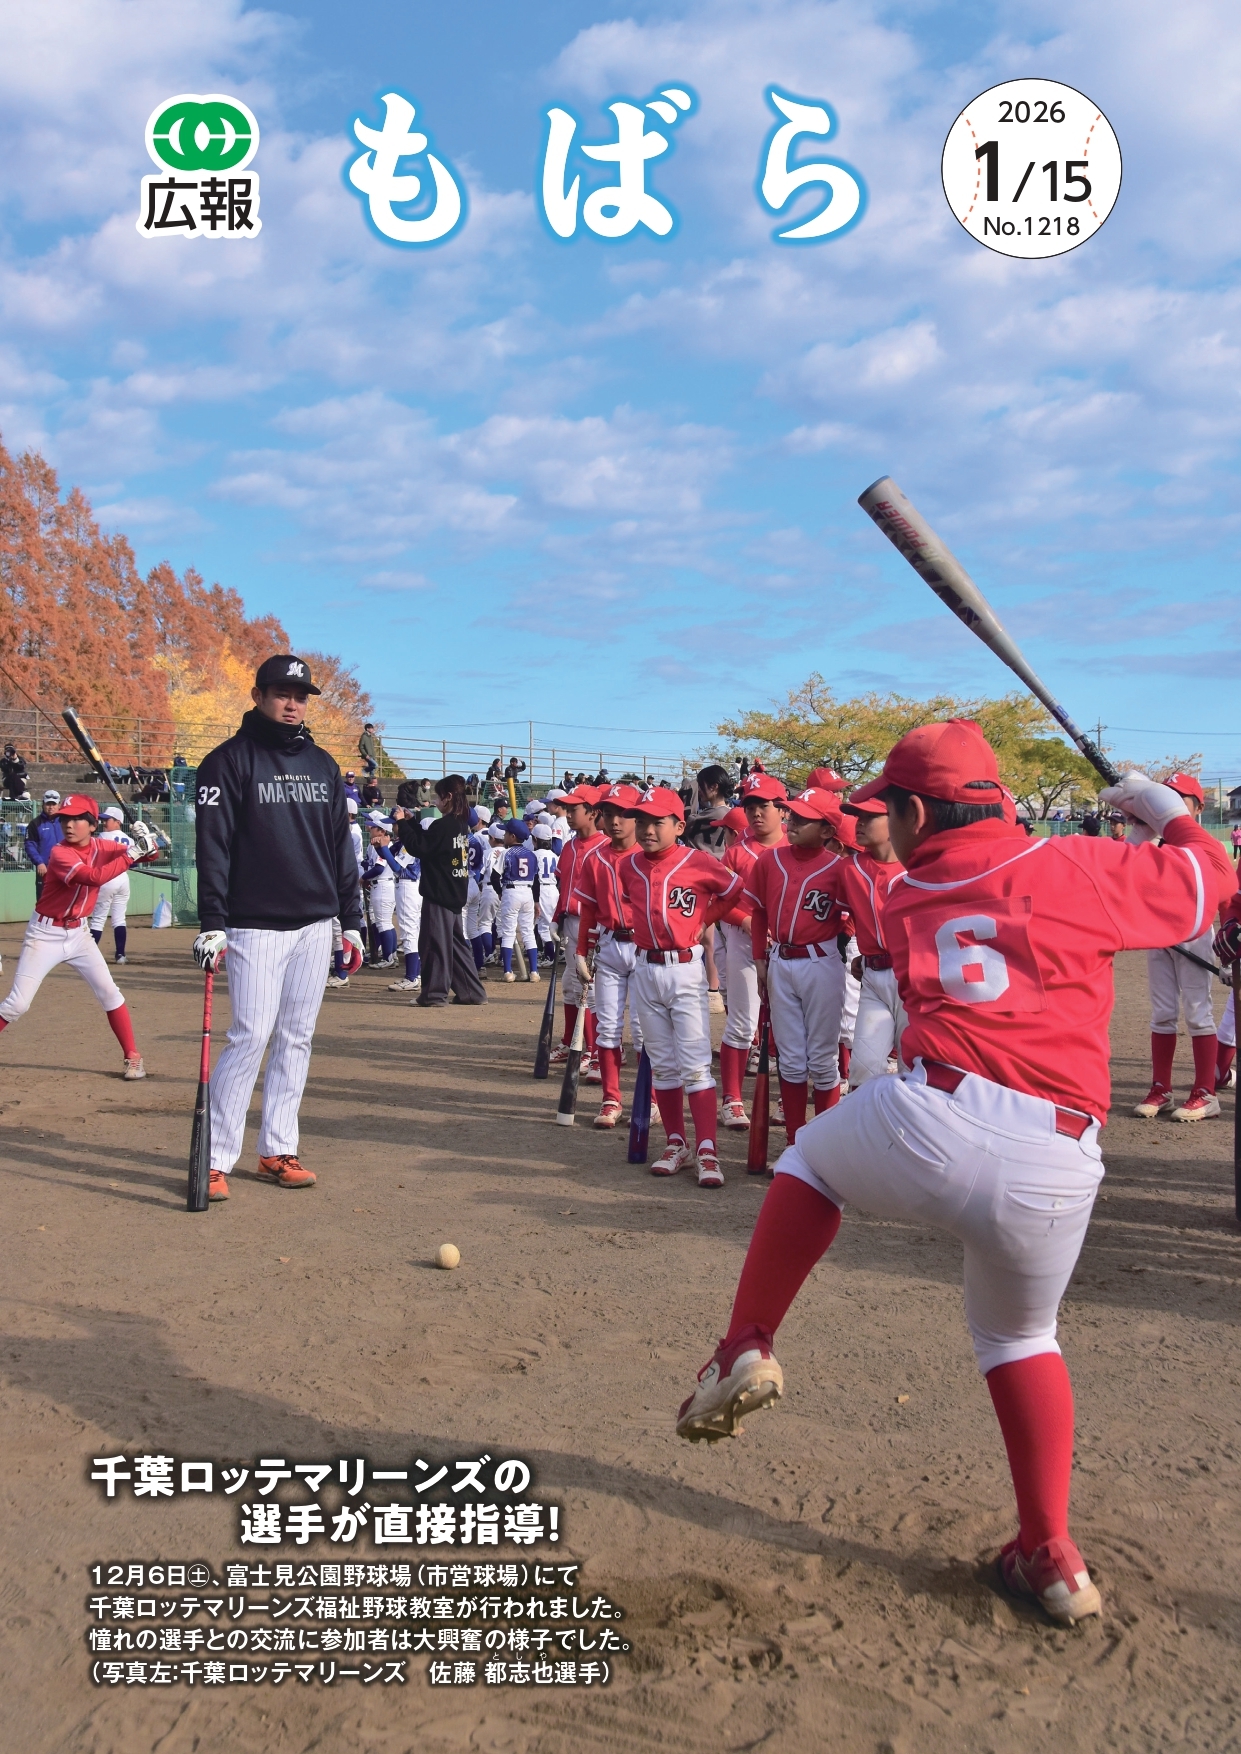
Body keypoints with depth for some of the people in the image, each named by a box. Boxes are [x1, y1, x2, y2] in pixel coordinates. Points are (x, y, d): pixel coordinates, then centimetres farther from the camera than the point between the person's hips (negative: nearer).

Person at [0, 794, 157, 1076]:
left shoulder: (101, 847, -2)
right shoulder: (59, 852, -20)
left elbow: (149, 854, 0)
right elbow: (93, 877, -35)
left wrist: (145, 840, -22)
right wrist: (131, 854, -35)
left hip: (78, 933, 5)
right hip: (45, 934, -5)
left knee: (109, 992, 0)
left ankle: (133, 1058, 8)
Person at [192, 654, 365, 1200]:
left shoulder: (322, 765, 13)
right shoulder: (230, 761, -3)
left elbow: (341, 846, 16)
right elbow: (213, 847, -8)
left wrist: (351, 920, 12)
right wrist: (212, 924, -15)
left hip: (315, 925, 5)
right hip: (256, 926, -5)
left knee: (297, 1039, 7)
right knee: (251, 1038, -9)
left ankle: (277, 1151, 16)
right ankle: (216, 1157, 0)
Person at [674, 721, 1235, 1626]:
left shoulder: (905, 900, 17)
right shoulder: (1076, 868, 10)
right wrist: (1161, 804, 35)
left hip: (931, 1125, -1)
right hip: (1054, 1170, 2)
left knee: (811, 1155, 31)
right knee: (1020, 1336, 29)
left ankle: (748, 1348, 22)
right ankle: (1051, 1559, 29)